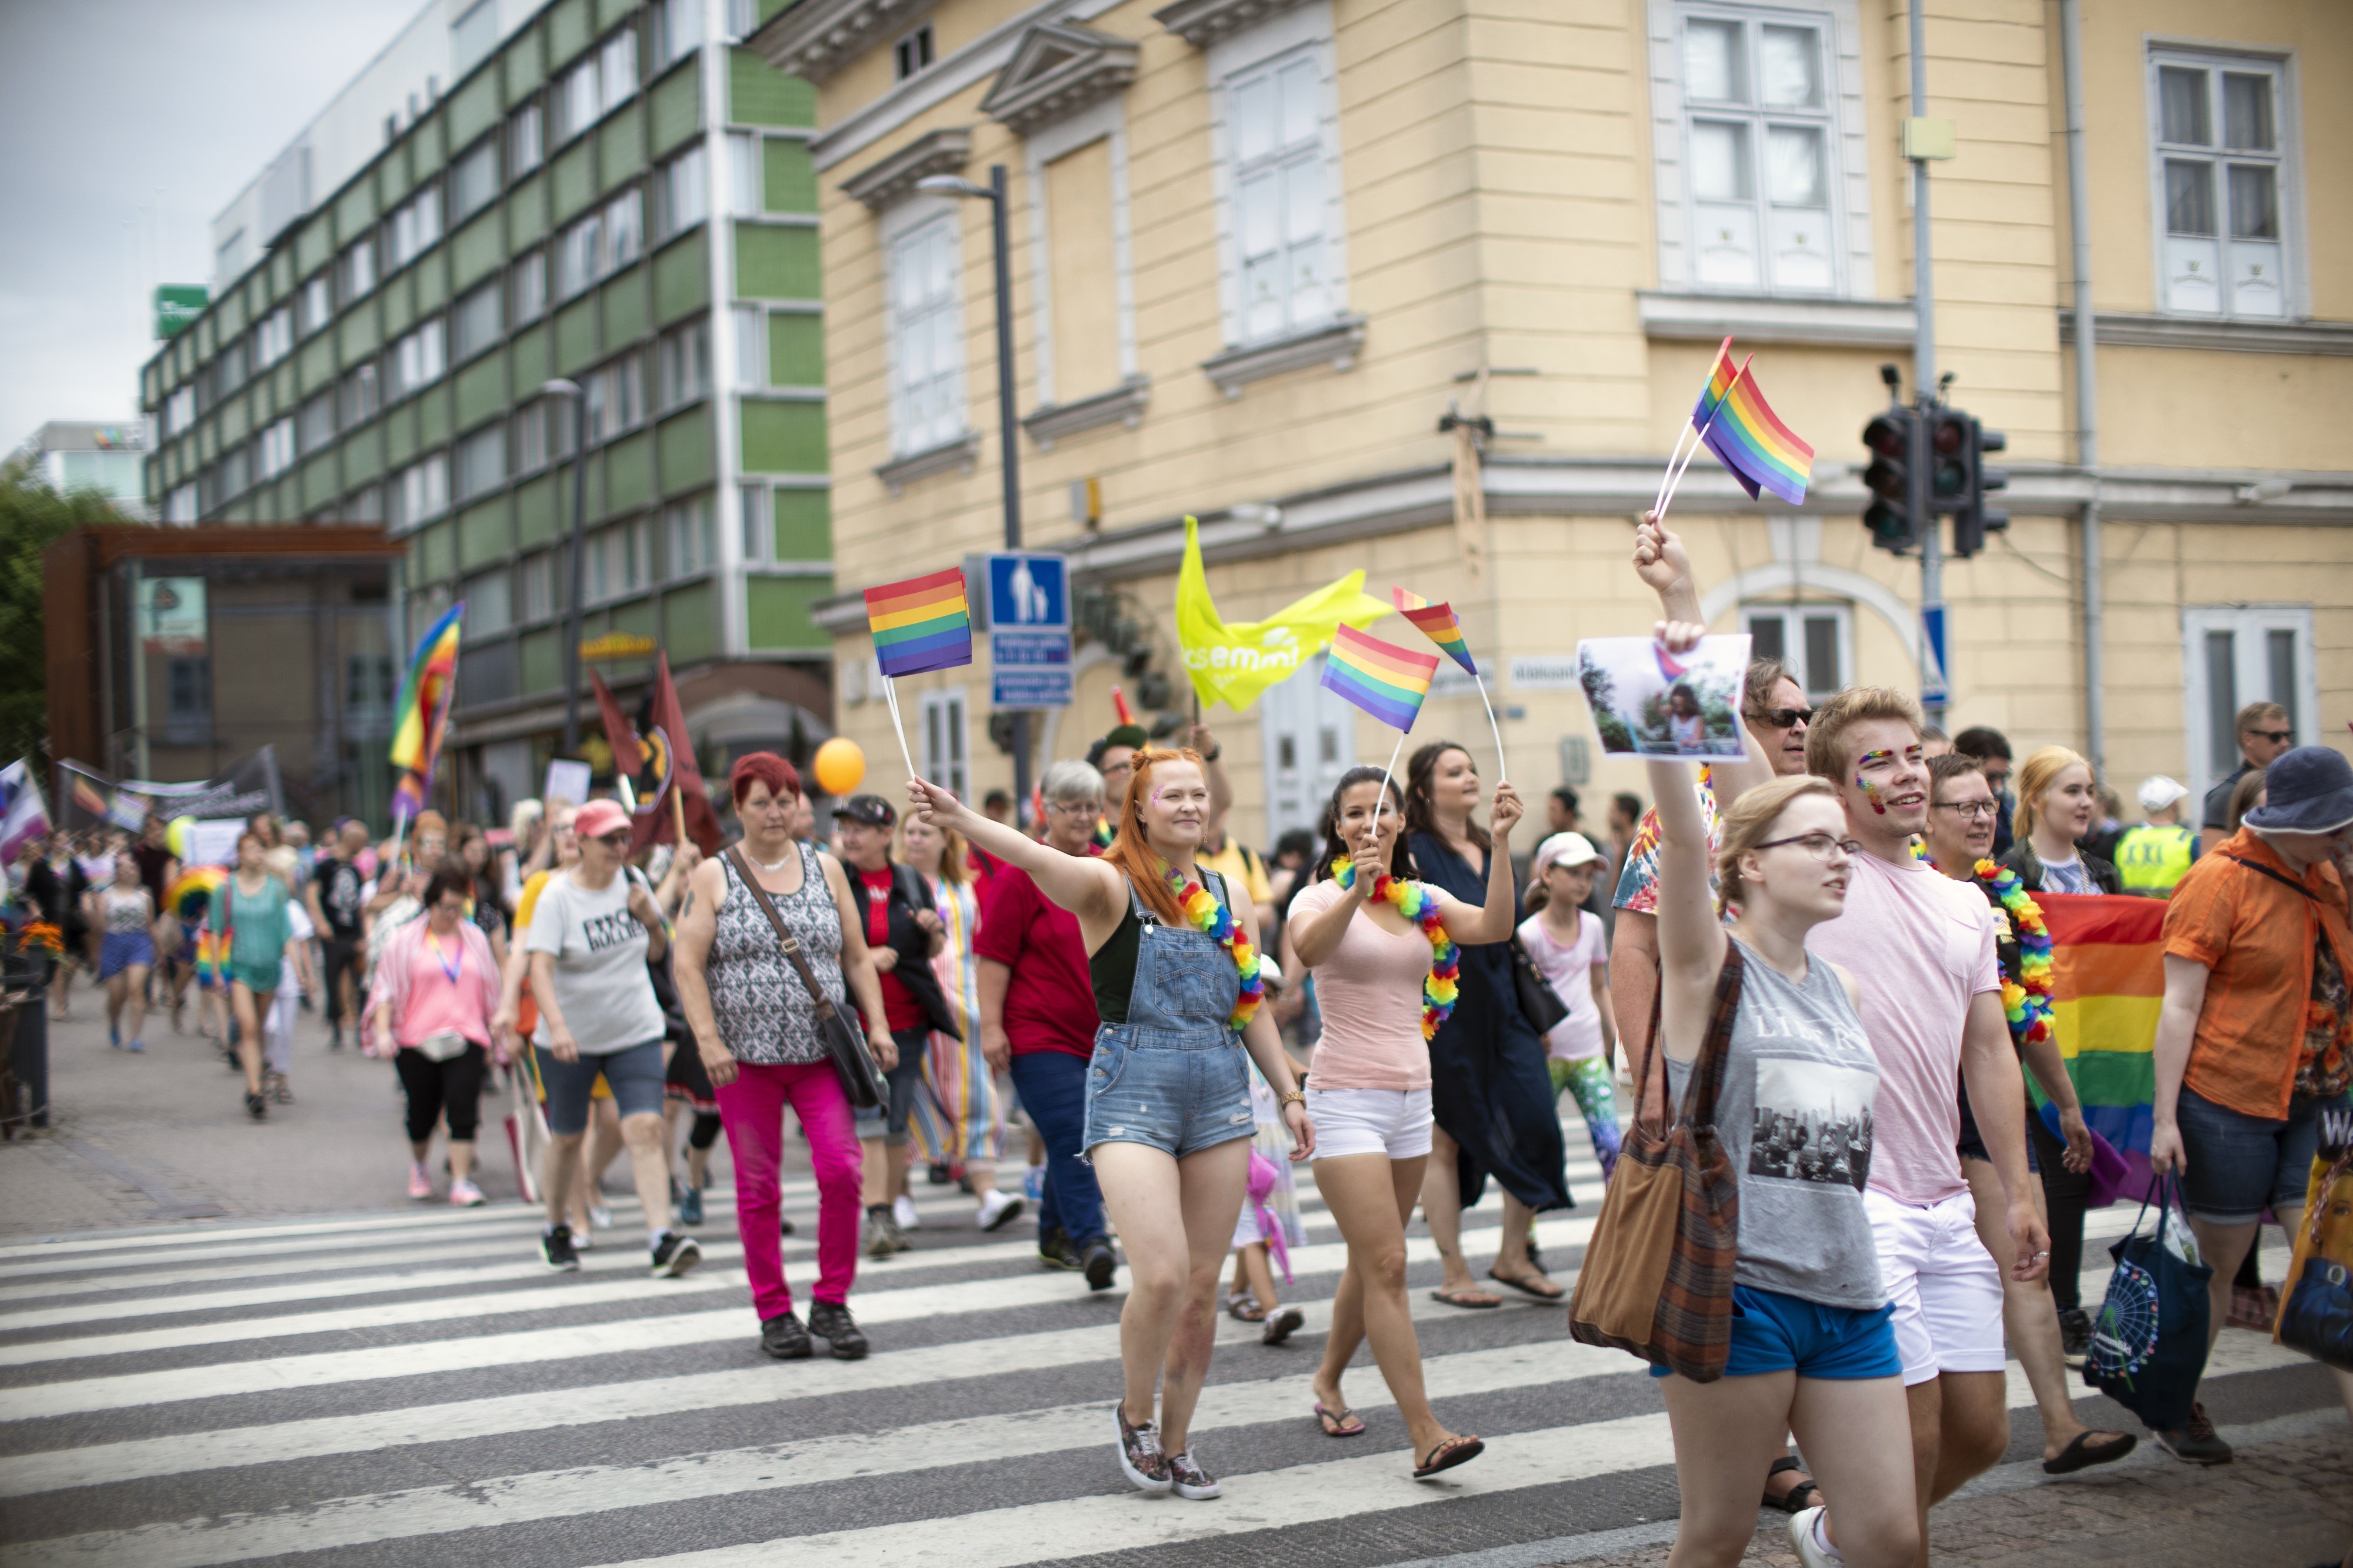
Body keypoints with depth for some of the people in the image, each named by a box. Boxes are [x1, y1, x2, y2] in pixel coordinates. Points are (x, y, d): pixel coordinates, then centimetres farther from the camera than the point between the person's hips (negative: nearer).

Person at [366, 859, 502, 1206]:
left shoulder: (476, 939, 12)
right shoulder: (404, 941, 3)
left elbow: (490, 992, 20)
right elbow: (386, 990, 3)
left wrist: (496, 1039, 20)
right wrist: (383, 1031, -10)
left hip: (466, 1040, 1)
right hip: (416, 1043, -1)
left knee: (463, 1109, -12)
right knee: (422, 1113, 8)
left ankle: (462, 1184, -10)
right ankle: (417, 1168, 37)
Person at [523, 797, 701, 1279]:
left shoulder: (632, 881, 2)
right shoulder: (557, 896, -12)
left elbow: (657, 951, 13)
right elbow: (540, 968, -22)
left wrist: (651, 918, -9)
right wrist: (557, 1027, -37)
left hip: (636, 1033, 2)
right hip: (570, 1039, -2)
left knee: (645, 1129, -12)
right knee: (567, 1137, 12)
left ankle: (662, 1238, -18)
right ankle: (556, 1229, 33)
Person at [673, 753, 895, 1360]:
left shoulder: (826, 869, 11)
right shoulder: (713, 877, 3)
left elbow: (857, 956, 14)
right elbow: (688, 966, -3)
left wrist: (876, 1024, 5)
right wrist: (708, 1040, -14)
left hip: (820, 1052, 1)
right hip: (745, 1057, -1)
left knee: (842, 1168, -12)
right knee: (758, 1186, 3)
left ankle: (832, 1301, 3)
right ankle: (774, 1313, 14)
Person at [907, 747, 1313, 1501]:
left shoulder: (1228, 896, 11)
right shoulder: (1110, 886, -6)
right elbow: (1036, 858, -26)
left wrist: (1289, 1093, 17)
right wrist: (959, 818, -43)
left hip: (1220, 1094, 5)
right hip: (1133, 1094, -5)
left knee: (1203, 1286, 7)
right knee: (1161, 1275, -15)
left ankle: (1176, 1443, 23)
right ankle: (1135, 1415, 13)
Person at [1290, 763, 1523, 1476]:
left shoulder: (1424, 901, 9)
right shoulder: (1322, 897, -5)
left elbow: (1494, 927, -9)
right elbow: (1308, 947, -29)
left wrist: (1500, 843, -21)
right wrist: (1356, 889, -46)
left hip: (1411, 1097, 6)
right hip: (1347, 1098, -6)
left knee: (1370, 1263, 16)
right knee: (1386, 1265, -12)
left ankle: (1328, 1381, 37)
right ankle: (1426, 1434, -13)